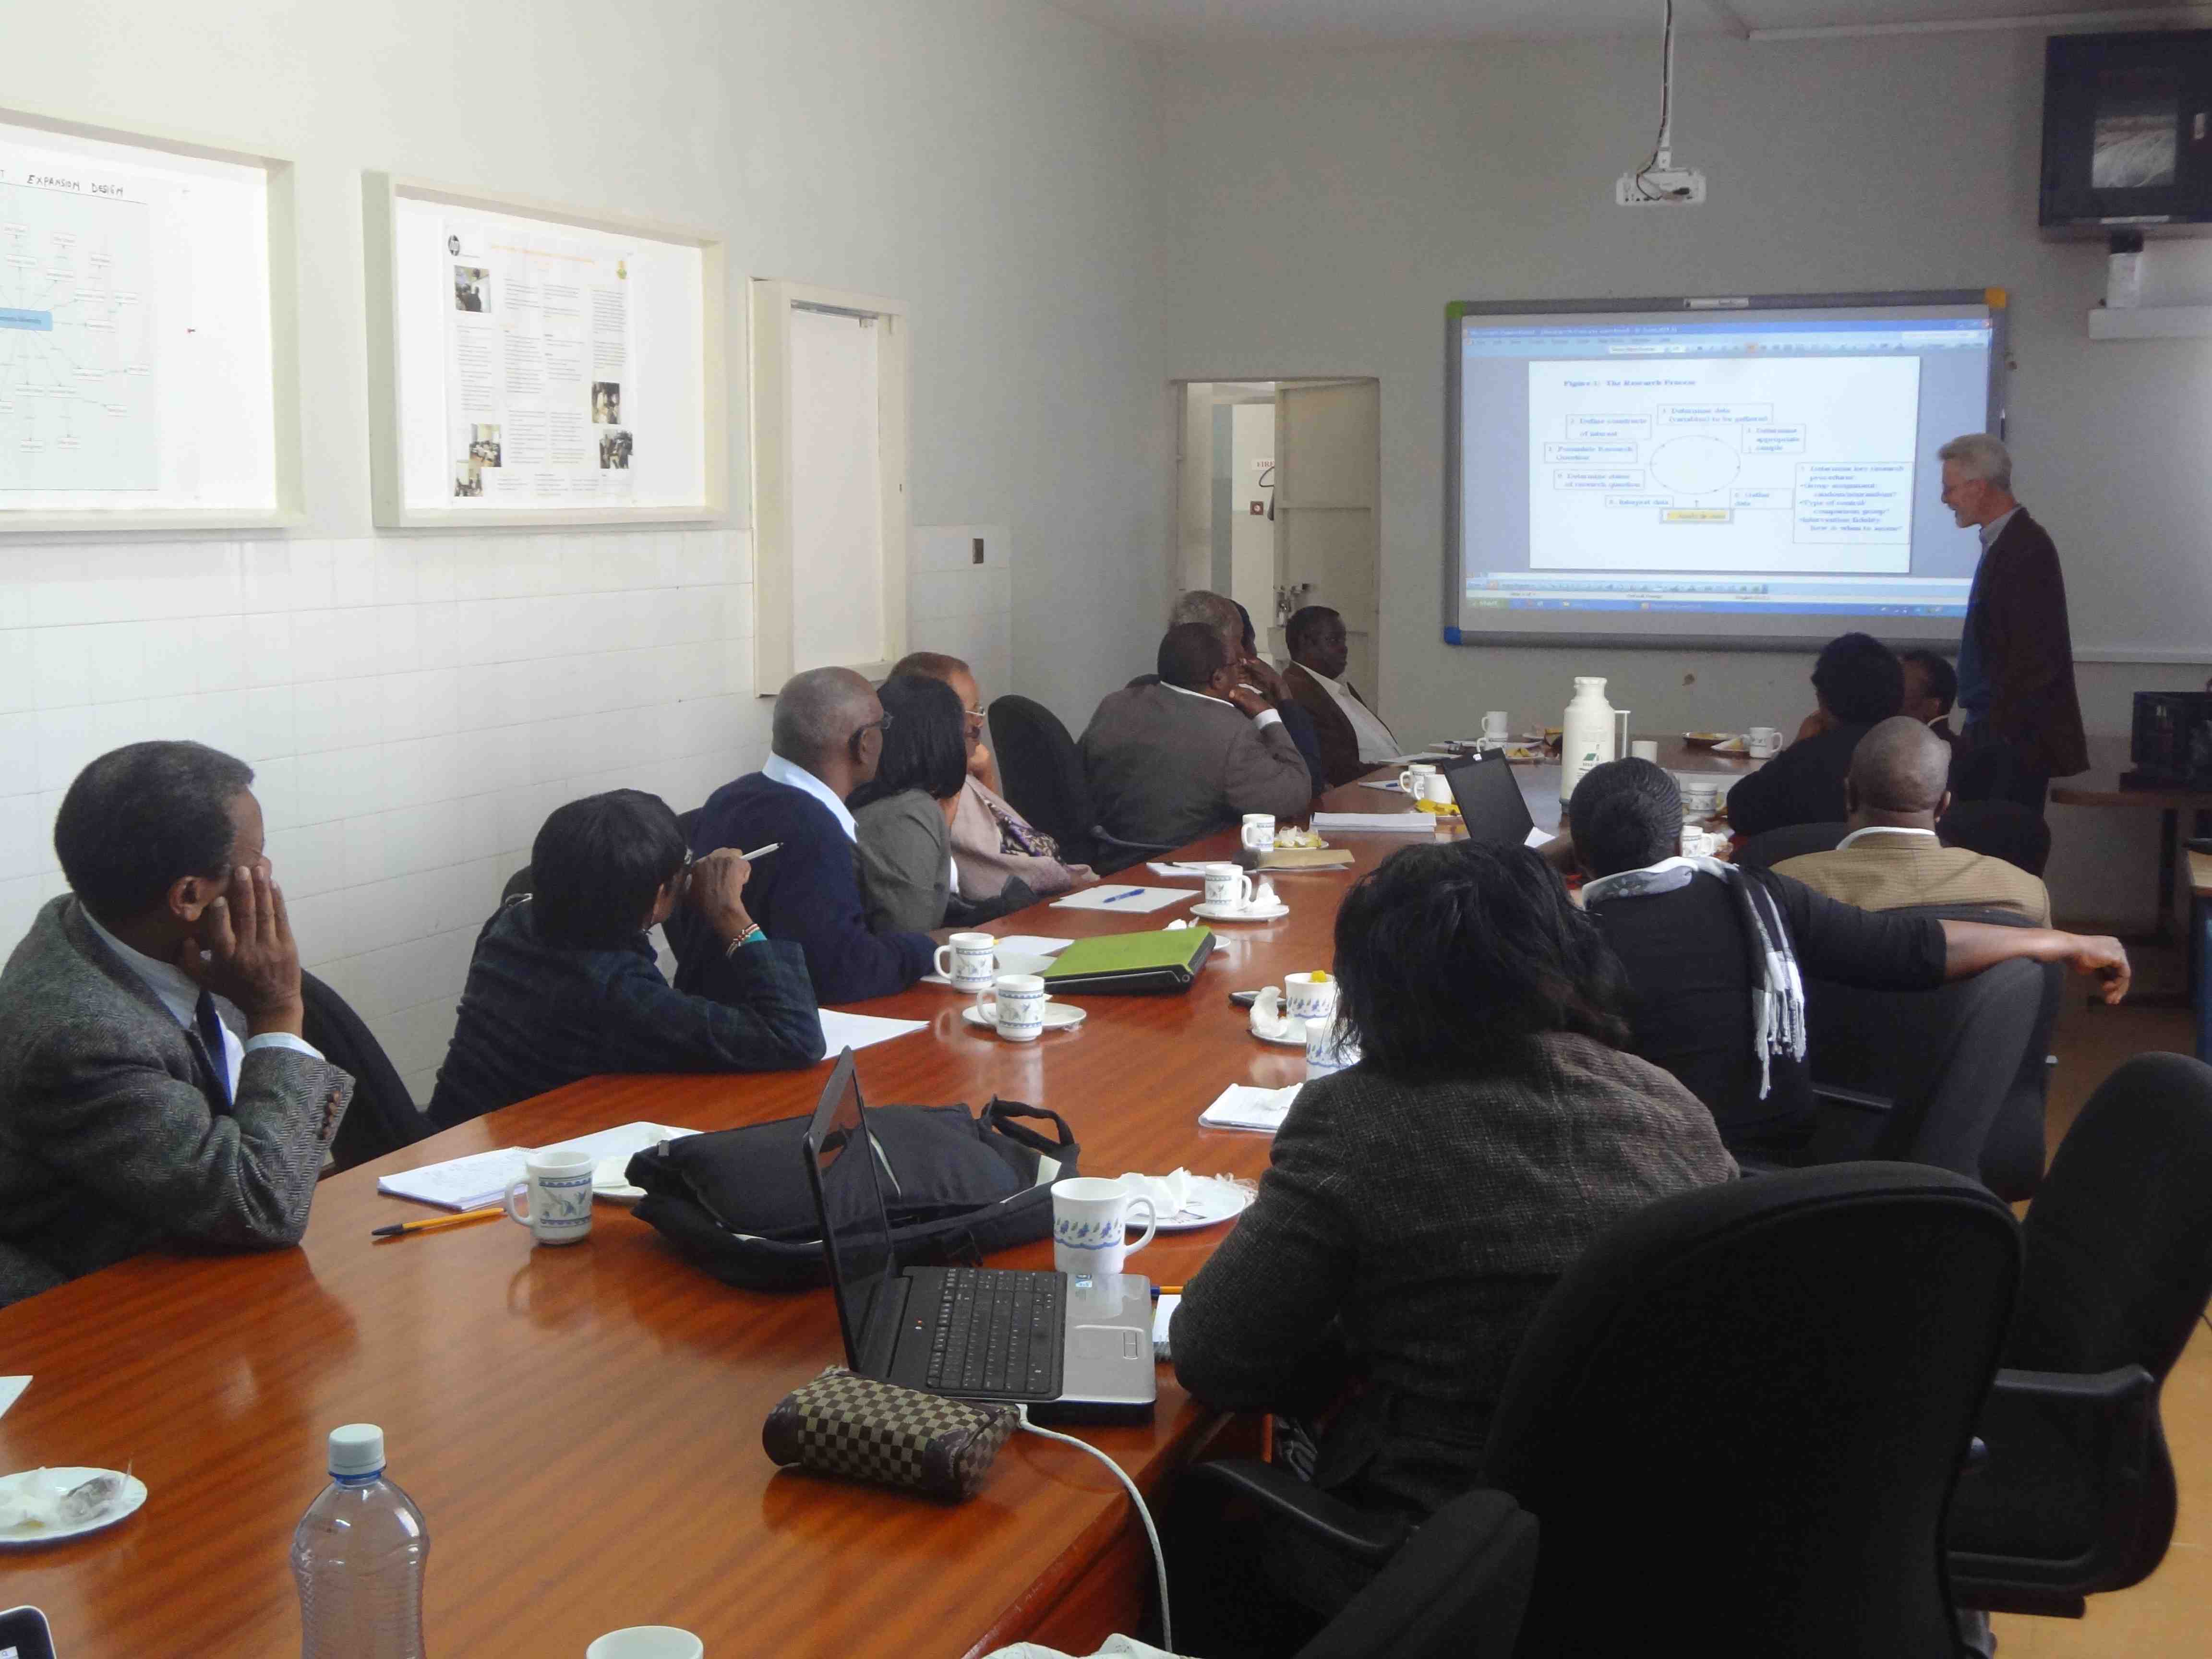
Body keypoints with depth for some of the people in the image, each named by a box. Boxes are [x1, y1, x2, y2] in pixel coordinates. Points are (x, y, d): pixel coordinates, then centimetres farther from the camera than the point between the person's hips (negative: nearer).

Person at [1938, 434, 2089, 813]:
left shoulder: (2027, 547, -14)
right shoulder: (2004, 541, 14)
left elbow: (2034, 653, -20)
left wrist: (1997, 728, -18)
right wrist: (1979, 732, 16)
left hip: (2016, 737, -9)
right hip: (1996, 729, 9)